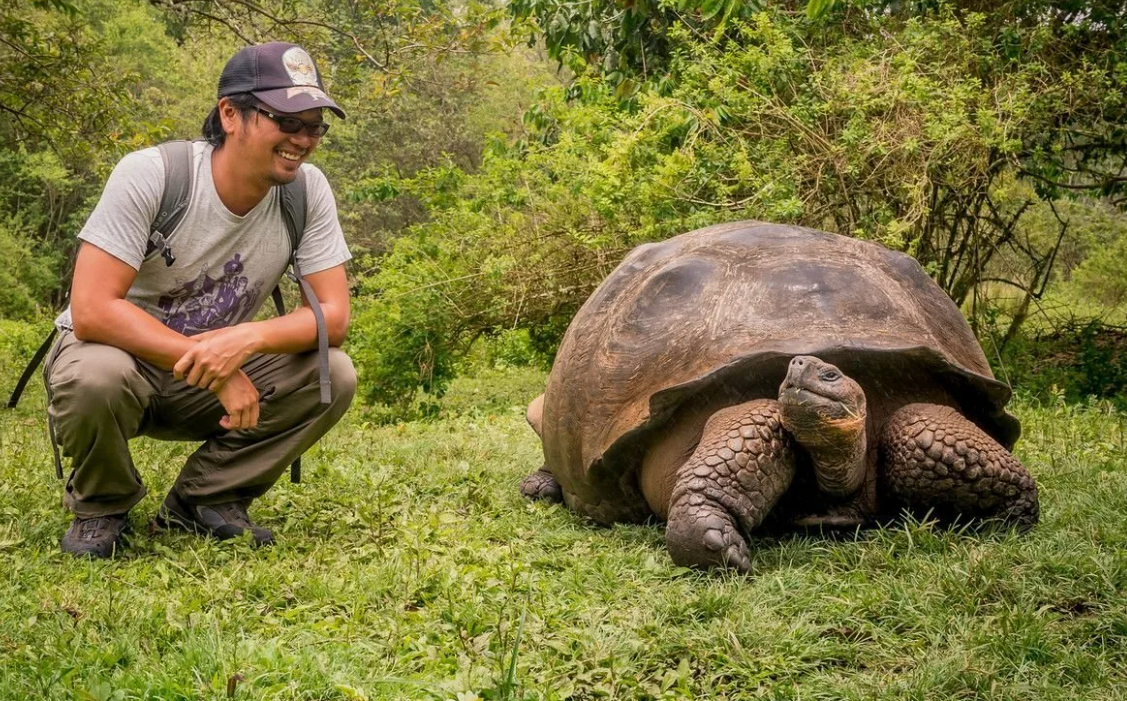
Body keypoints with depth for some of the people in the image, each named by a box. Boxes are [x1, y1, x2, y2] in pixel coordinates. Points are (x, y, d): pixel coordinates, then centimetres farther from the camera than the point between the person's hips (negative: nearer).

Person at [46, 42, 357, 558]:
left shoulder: (308, 190, -14)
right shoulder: (150, 175, -25)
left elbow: (334, 316, -15)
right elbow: (91, 312, -30)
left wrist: (248, 338, -36)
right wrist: (215, 366, -34)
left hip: (217, 378, 4)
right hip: (119, 356, -3)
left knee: (334, 377, -20)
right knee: (93, 377, -38)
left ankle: (203, 501, 0)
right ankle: (101, 506, -3)